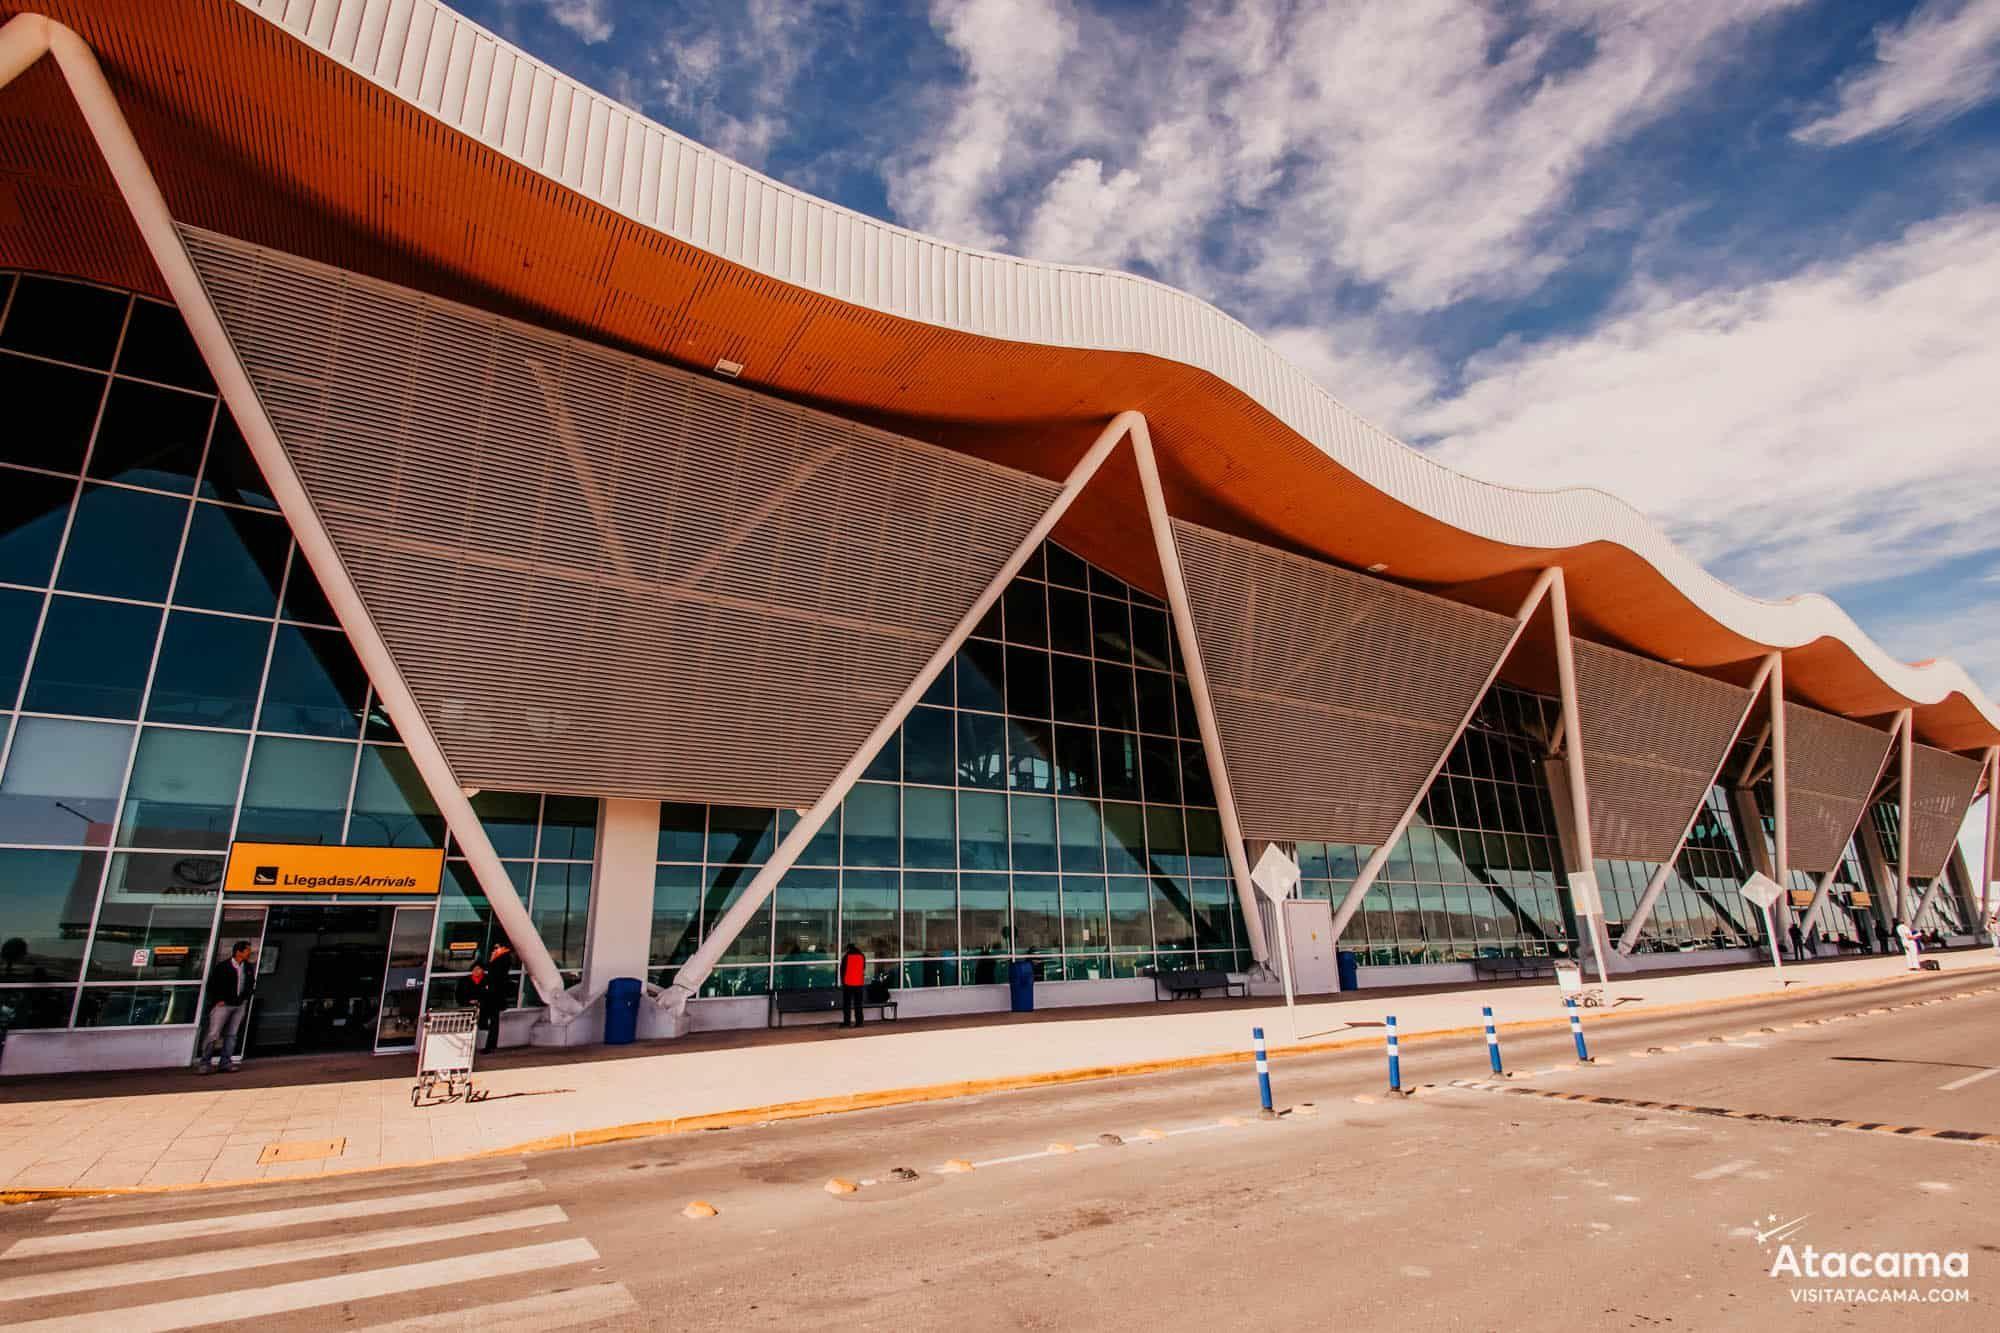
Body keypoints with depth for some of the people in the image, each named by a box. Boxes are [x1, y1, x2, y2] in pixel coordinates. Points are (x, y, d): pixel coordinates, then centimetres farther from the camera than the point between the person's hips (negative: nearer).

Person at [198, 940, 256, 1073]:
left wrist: (245, 997, 9)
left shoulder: (248, 968, 7)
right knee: (213, 1034, -5)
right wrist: (219, 1000, -8)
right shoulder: (222, 966, -9)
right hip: (223, 1005, -5)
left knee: (231, 1034, 8)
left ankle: (226, 1062, 12)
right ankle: (204, 1063, 5)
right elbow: (212, 985, -5)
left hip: (239, 1005, 5)